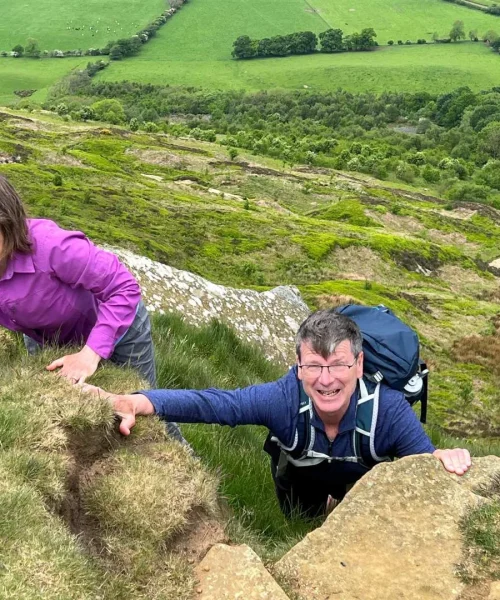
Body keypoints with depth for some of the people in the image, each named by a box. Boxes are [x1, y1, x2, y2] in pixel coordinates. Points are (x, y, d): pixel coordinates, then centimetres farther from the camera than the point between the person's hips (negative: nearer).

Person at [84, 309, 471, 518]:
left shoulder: (389, 410, -41)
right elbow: (212, 403, -46)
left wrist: (445, 461, -60)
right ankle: (325, 504, 52)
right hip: (305, 477, 1)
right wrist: (138, 403, -61)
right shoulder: (284, 398, -39)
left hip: (372, 478, -1)